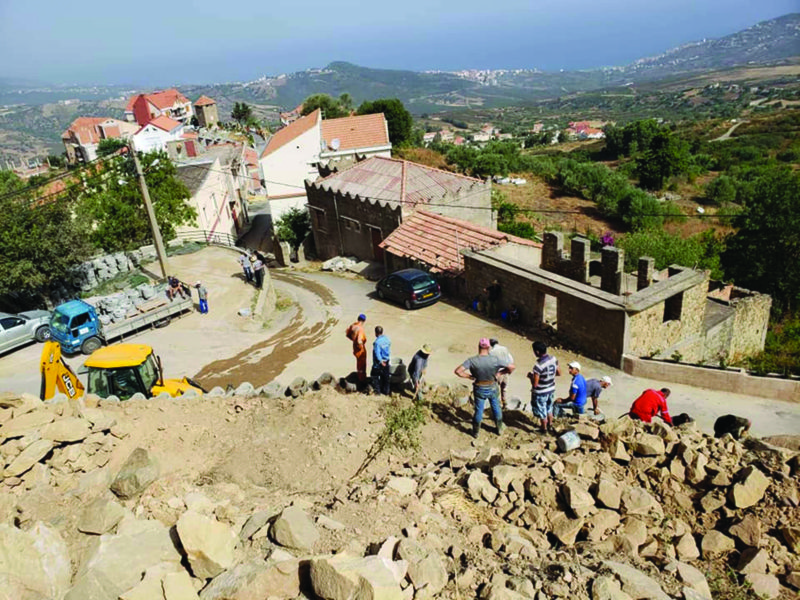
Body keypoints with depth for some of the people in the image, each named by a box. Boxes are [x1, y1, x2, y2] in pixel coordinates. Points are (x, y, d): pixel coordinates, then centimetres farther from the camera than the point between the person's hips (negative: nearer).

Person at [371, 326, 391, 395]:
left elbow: (377, 354, -24)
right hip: (386, 362, 6)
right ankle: (386, 391, 28)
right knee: (385, 377, 18)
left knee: (375, 376, 14)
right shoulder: (387, 338, -4)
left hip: (378, 363, -6)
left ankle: (377, 390, 21)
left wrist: (381, 362, -14)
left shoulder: (377, 342, -25)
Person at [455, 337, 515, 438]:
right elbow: (512, 367, -19)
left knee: (478, 410, 19)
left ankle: (476, 432, 36)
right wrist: (500, 372, -5)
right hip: (492, 388, 0)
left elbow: (458, 371, -27)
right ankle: (500, 428, 44)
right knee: (496, 408, 24)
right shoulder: (495, 359, -22)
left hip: (479, 389, 0)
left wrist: (469, 376, -12)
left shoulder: (472, 360, -23)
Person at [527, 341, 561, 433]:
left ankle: (544, 429, 35)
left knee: (542, 412, 16)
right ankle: (550, 425, 48)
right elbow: (559, 373, 4)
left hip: (540, 393, -7)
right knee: (549, 408, 29)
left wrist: (530, 376, -9)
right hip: (551, 390, 7)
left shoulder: (538, 366, -33)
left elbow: (535, 384, -27)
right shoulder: (554, 359, -12)